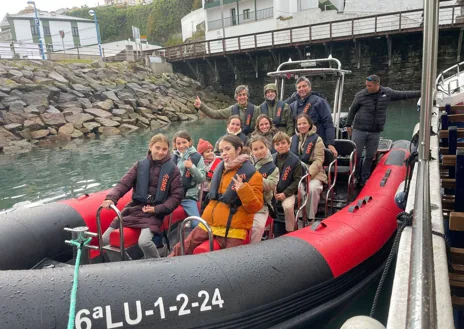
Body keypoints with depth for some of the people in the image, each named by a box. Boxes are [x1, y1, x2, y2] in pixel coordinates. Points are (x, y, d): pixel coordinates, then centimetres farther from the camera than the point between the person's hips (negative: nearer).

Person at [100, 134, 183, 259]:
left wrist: (157, 209, -13)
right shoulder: (140, 165, 4)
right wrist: (111, 198, -22)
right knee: (105, 240, -3)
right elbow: (124, 183, -3)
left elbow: (176, 196, -2)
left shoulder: (172, 170, -2)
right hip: (134, 208, 4)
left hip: (155, 213, -3)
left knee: (144, 242, -29)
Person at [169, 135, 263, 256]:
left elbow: (255, 207, -13)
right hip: (208, 224, 6)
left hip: (233, 229, -6)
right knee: (180, 250, 8)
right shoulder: (220, 168, 12)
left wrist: (243, 189, -27)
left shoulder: (252, 174, -7)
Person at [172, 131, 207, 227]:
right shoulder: (172, 157, 7)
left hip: (189, 196, -3)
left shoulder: (197, 157, 0)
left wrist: (192, 167, -20)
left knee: (197, 224, -12)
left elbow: (201, 179, -6)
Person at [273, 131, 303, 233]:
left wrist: (285, 193, -14)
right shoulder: (272, 159, 3)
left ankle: (290, 231, -5)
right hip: (273, 191, 3)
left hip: (288, 192, -3)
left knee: (288, 206, -30)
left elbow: (297, 180, -6)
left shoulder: (295, 160, -7)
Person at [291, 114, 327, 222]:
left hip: (314, 173, -3)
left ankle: (310, 218, -15)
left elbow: (318, 160, -5)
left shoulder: (317, 139, 4)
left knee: (312, 188, -33)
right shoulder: (293, 139, 17)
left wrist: (309, 173, -20)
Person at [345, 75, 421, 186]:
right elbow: (352, 110, 5)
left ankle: (364, 179, 21)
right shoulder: (360, 95, -5)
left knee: (370, 156, 8)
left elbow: (403, 95, 13)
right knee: (356, 155, -1)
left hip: (375, 132, 3)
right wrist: (348, 125, 8)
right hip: (359, 130, -2)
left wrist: (420, 93, 12)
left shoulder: (387, 93, 2)